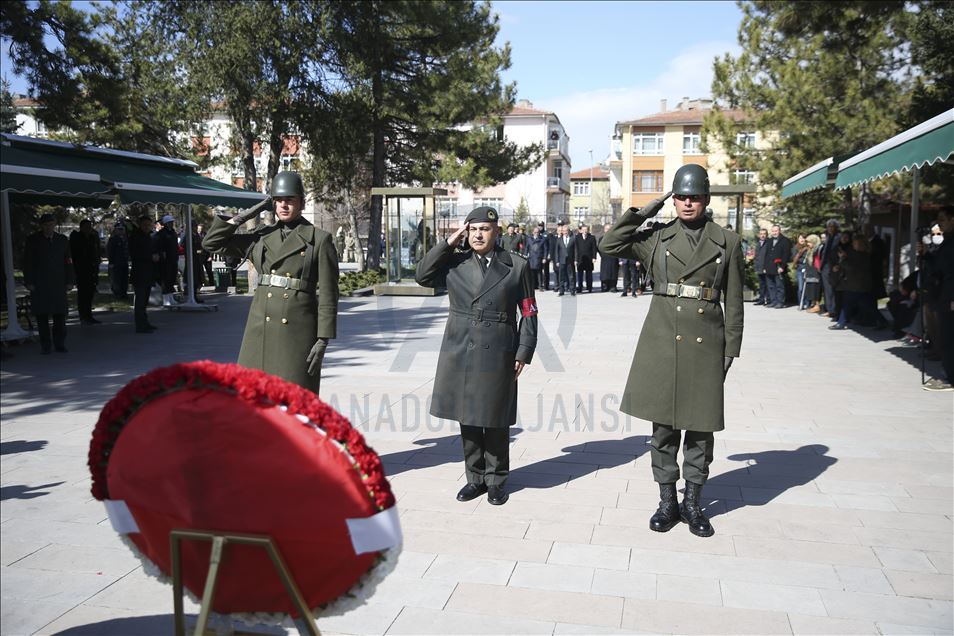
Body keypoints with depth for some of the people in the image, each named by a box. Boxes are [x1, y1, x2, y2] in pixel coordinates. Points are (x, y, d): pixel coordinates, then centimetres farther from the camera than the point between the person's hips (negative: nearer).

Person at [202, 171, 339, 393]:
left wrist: (323, 339, -10)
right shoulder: (261, 237, 12)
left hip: (297, 331, -4)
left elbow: (328, 294, -4)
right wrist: (241, 217, 6)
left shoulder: (319, 239, -1)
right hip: (261, 329, 4)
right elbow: (211, 243, 15)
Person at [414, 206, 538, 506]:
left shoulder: (517, 265, 2)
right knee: (467, 417, 10)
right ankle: (475, 477, 25)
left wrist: (523, 352, -4)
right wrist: (448, 243, -4)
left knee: (495, 420, 6)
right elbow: (422, 277, -3)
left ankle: (496, 480, 22)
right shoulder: (455, 262, 7)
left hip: (497, 354, -2)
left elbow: (528, 312, 2)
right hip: (459, 352, 2)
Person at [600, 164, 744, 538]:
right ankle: (667, 502, 20)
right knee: (663, 426, 6)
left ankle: (693, 503, 21)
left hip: (706, 343, 0)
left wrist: (731, 348, 1)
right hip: (662, 339, 0)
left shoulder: (727, 242, 5)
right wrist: (644, 212, -3)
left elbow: (733, 301, 6)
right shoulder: (656, 238, 6)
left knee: (700, 427, 7)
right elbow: (610, 245, -2)